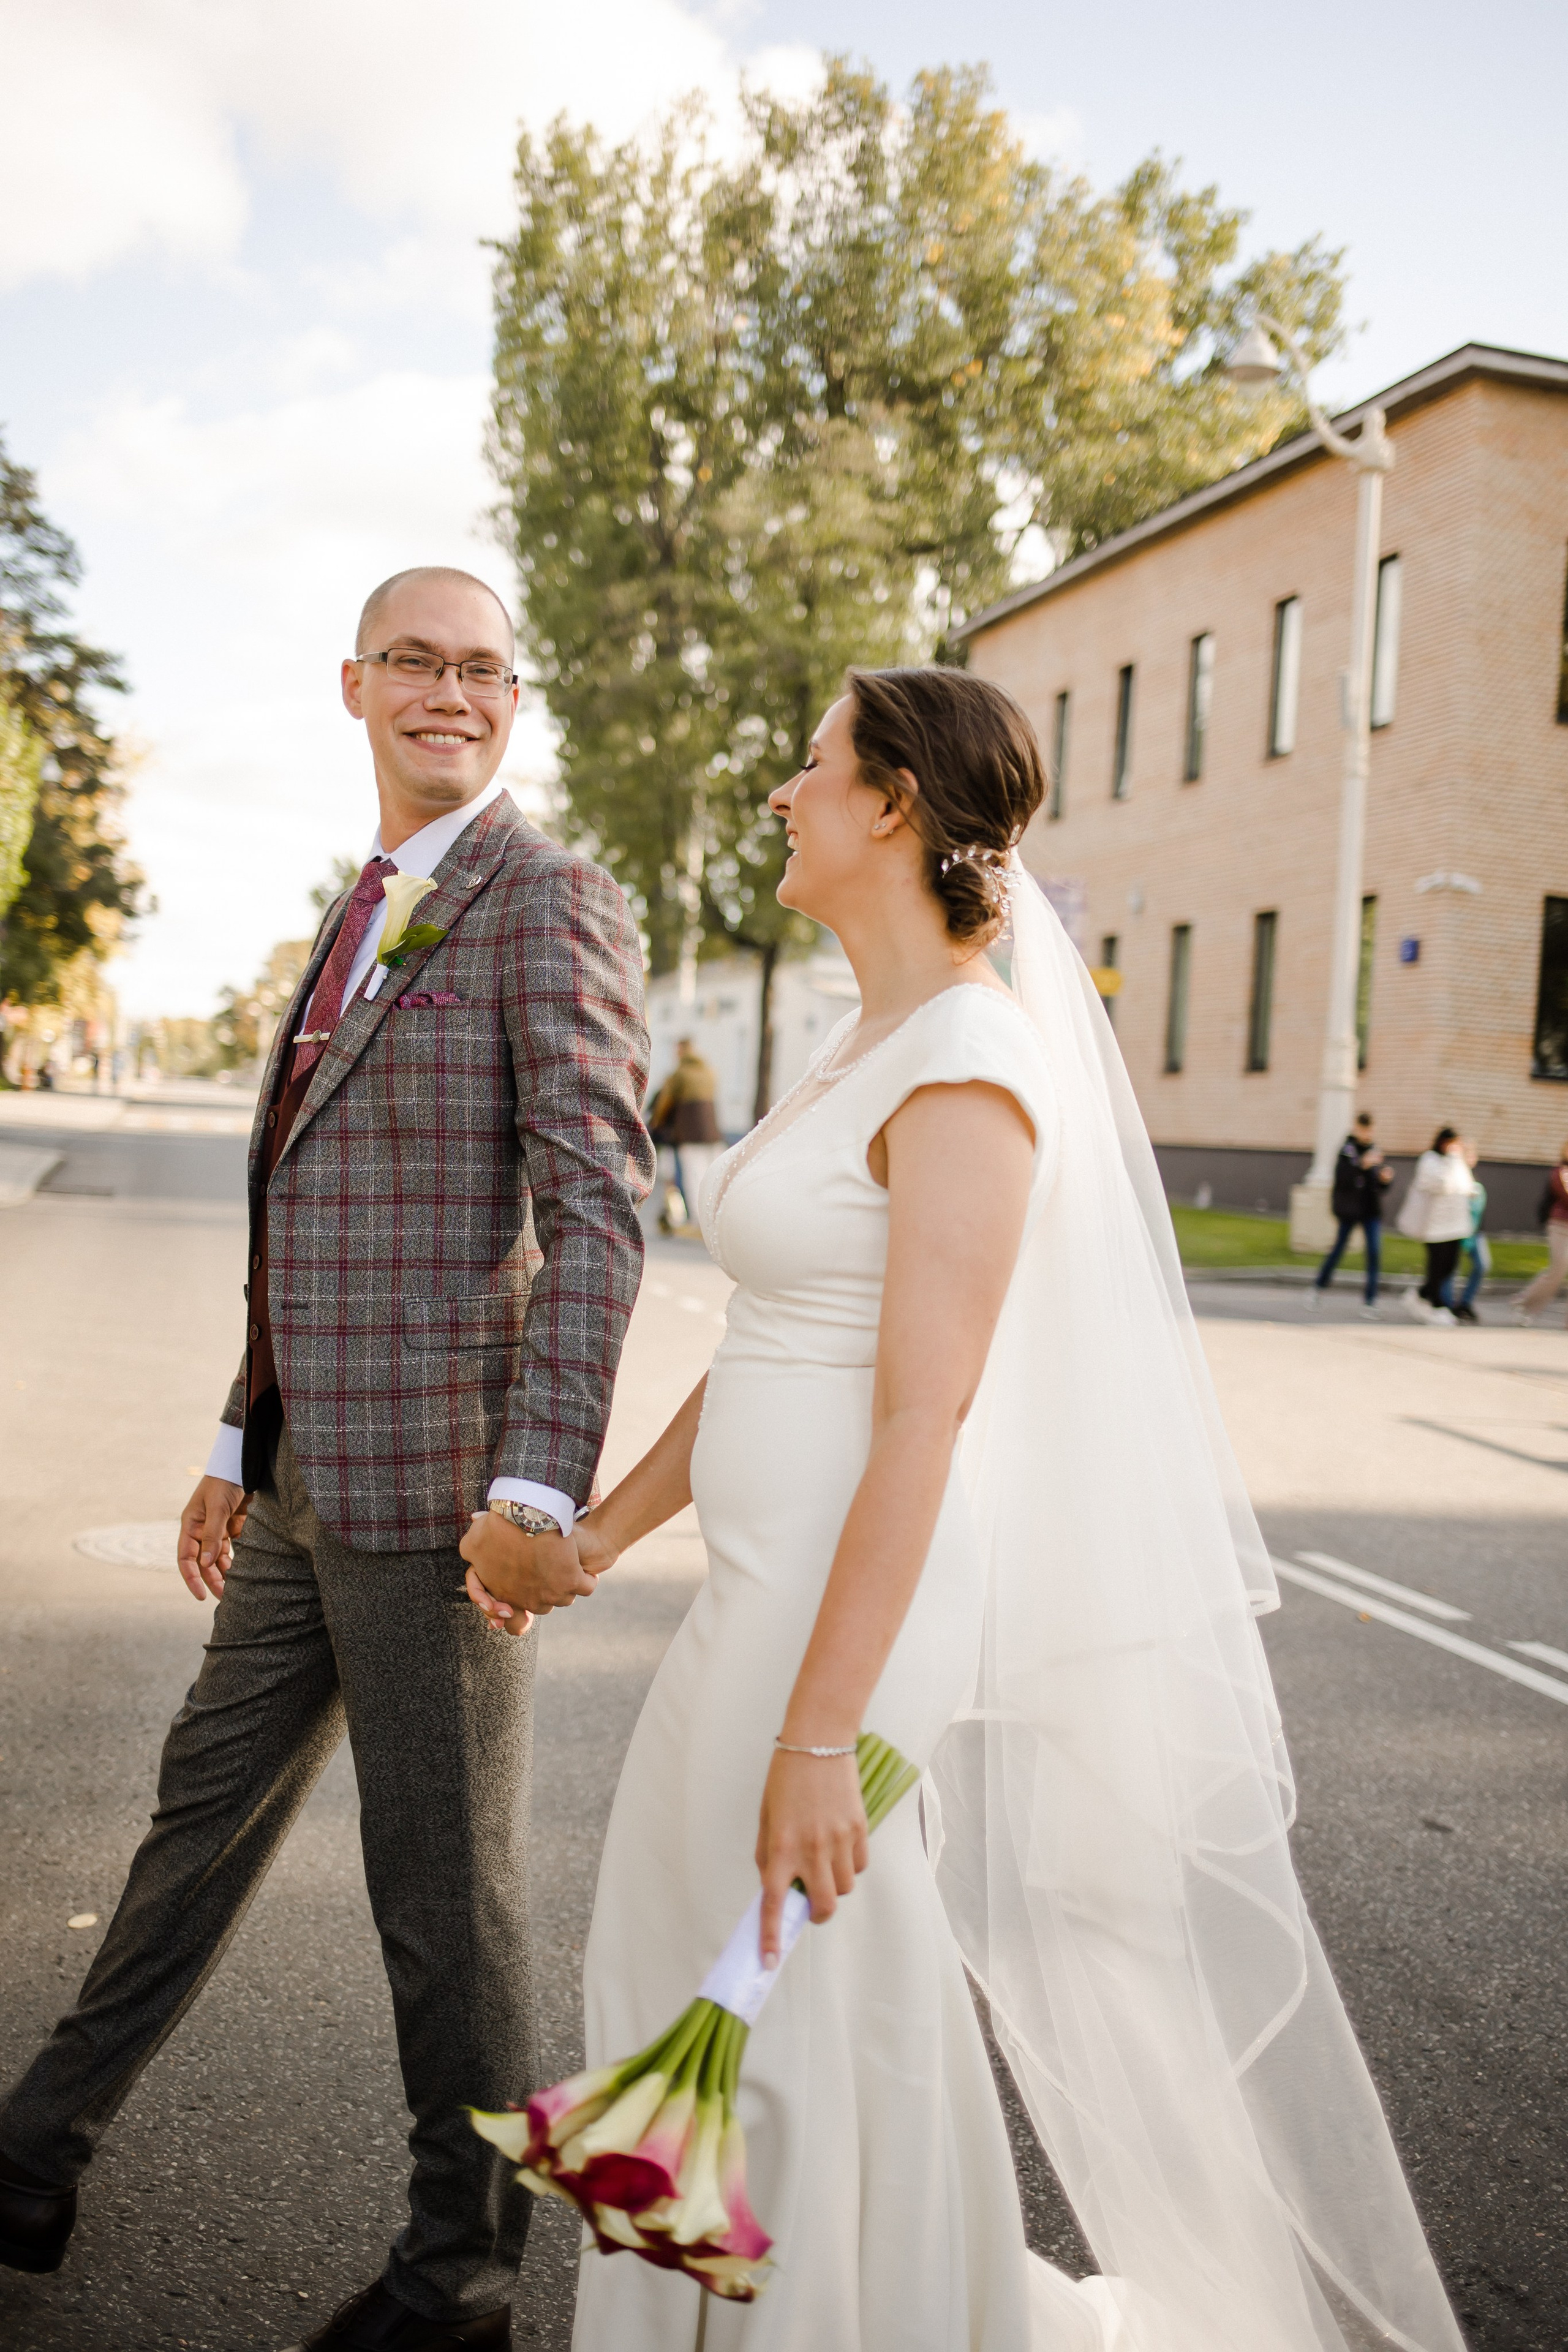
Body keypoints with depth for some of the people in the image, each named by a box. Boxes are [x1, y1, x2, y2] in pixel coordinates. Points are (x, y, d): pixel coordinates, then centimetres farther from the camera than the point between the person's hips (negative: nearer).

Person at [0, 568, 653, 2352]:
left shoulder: (551, 904, -9)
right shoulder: (360, 915, 17)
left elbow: (599, 1208, -17)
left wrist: (539, 1488, -23)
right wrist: (239, 1446, 19)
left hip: (437, 1495, -8)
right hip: (305, 1484, 8)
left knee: (441, 1886, 7)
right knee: (203, 1818, 22)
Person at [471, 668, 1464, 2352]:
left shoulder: (966, 1060, -17)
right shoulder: (866, 1046, 13)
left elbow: (922, 1419, -22)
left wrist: (816, 1736, -22)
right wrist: (601, 1532, 16)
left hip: (858, 1615, -10)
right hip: (773, 1589, 10)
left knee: (804, 2028, 7)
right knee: (685, 2000, 22)